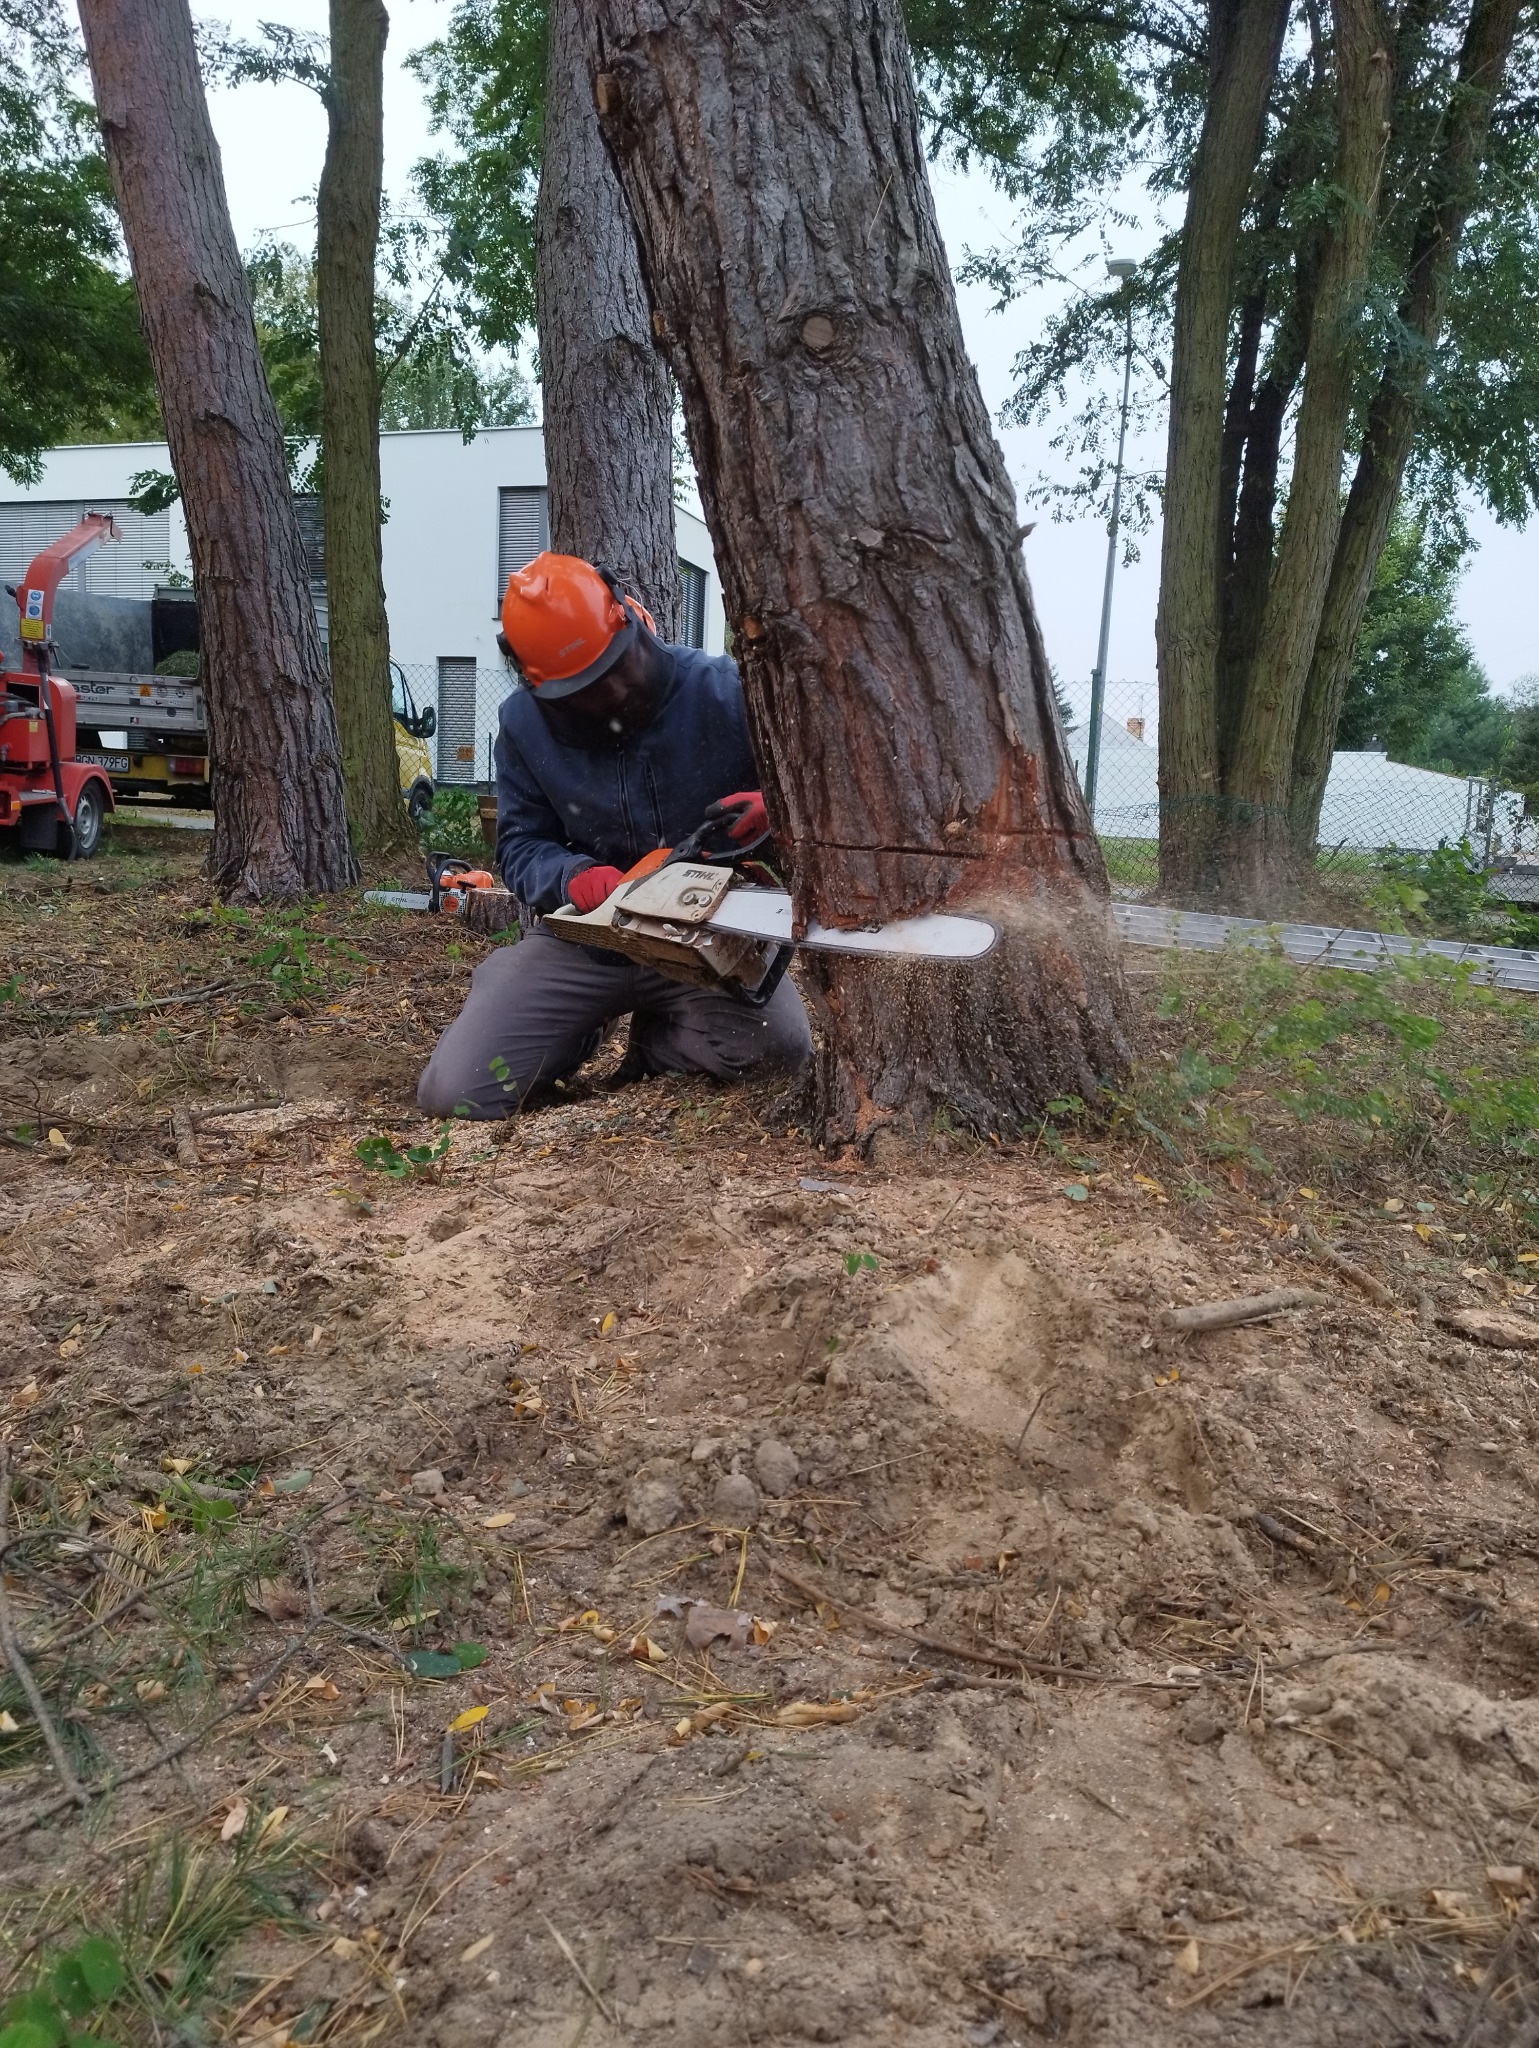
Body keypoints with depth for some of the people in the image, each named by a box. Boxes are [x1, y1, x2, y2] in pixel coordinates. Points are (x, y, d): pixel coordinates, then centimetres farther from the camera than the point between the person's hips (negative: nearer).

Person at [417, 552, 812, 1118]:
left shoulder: (723, 690, -14)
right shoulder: (525, 723, -5)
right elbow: (522, 845, 0)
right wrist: (572, 878, -24)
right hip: (579, 940, 2)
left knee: (782, 1050, -29)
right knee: (453, 1092, -14)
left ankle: (655, 1044, 6)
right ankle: (581, 1032, 20)